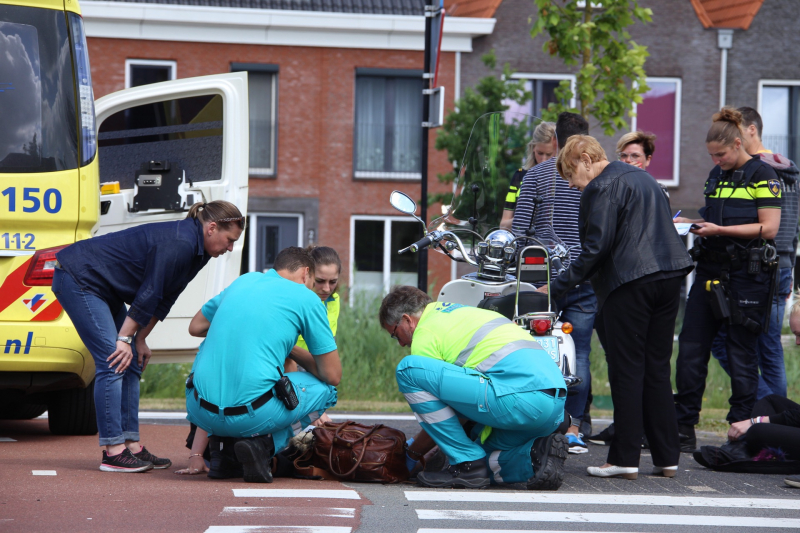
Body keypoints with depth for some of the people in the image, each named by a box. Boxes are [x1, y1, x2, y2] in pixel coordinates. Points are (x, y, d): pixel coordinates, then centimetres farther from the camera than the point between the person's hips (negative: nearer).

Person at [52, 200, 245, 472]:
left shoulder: (196, 250, 6)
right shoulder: (179, 243, -24)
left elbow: (163, 298, 12)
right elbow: (148, 294, -21)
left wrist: (140, 340, 10)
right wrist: (125, 339, -16)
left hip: (102, 287, 10)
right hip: (78, 279, -10)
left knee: (131, 365, 6)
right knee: (113, 363, -14)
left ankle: (131, 445, 6)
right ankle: (113, 452, -13)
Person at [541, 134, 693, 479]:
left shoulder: (602, 187, -7)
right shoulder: (642, 178, 22)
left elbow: (596, 248, -14)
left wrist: (556, 287, -11)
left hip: (630, 282, -8)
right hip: (669, 276, 8)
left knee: (626, 370, -4)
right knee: (657, 368, 11)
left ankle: (625, 458, -4)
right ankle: (666, 458, 10)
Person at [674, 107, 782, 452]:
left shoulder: (762, 175, -6)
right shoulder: (716, 175, 16)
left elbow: (769, 228, -13)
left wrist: (720, 230, -18)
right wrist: (693, 224, 7)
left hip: (746, 273, -7)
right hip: (710, 268, 7)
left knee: (741, 354, -1)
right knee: (690, 347, 1)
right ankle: (684, 429, 6)